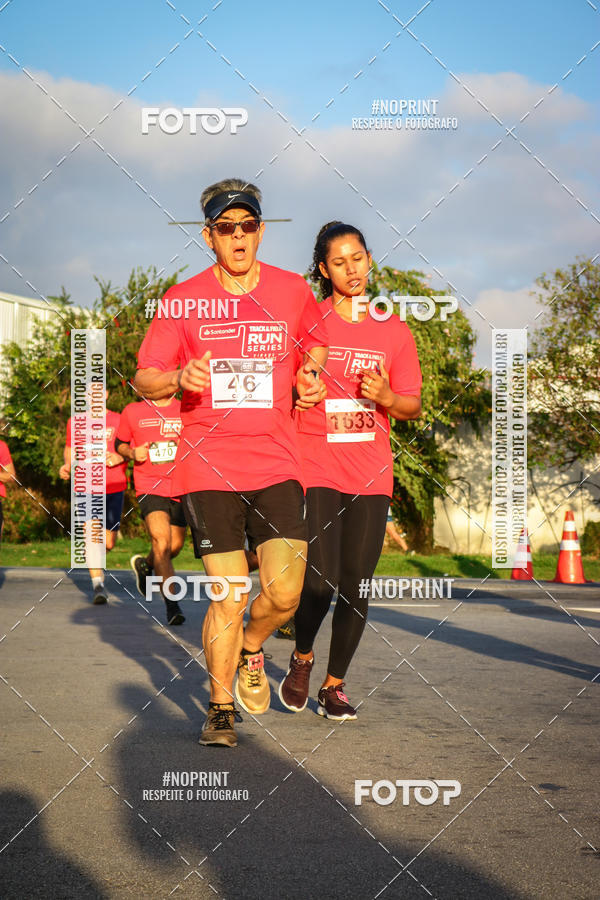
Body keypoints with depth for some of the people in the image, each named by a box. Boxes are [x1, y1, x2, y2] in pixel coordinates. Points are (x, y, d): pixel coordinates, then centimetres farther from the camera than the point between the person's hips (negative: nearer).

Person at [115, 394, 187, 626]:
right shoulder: (132, 411, 2)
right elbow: (120, 443, 15)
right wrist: (132, 453, -7)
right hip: (149, 486, -4)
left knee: (175, 546, 10)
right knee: (161, 540, -22)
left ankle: (144, 564, 44)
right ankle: (171, 604, -19)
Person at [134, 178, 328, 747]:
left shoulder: (293, 292, 8)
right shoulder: (183, 300, 2)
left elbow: (316, 345, 27)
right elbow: (144, 381, 4)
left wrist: (310, 376, 5)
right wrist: (179, 378, -18)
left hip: (277, 464, 2)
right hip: (208, 465, -2)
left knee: (284, 593, -8)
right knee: (228, 599, -4)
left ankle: (251, 649, 26)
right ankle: (220, 708, 16)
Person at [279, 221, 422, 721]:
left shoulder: (395, 332, 9)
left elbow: (413, 407, 11)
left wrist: (387, 396, -9)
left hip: (370, 475, 3)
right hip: (315, 468, -3)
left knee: (357, 584, 2)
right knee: (320, 580, -12)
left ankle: (334, 684, 18)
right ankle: (302, 658, 17)